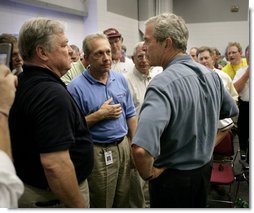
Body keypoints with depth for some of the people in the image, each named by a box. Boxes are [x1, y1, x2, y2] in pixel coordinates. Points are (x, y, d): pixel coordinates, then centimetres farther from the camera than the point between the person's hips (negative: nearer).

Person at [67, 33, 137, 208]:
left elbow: (130, 115, 8)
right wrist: (100, 115, -18)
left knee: (123, 201, 18)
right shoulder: (76, 87, -14)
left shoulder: (121, 80, 3)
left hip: (124, 147, 5)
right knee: (101, 205, 12)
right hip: (98, 153, -4)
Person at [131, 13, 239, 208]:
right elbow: (232, 112, 14)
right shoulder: (211, 75, -4)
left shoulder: (164, 84, -28)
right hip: (204, 170, 7)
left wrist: (147, 173, -22)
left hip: (173, 177, -7)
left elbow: (141, 149, -41)